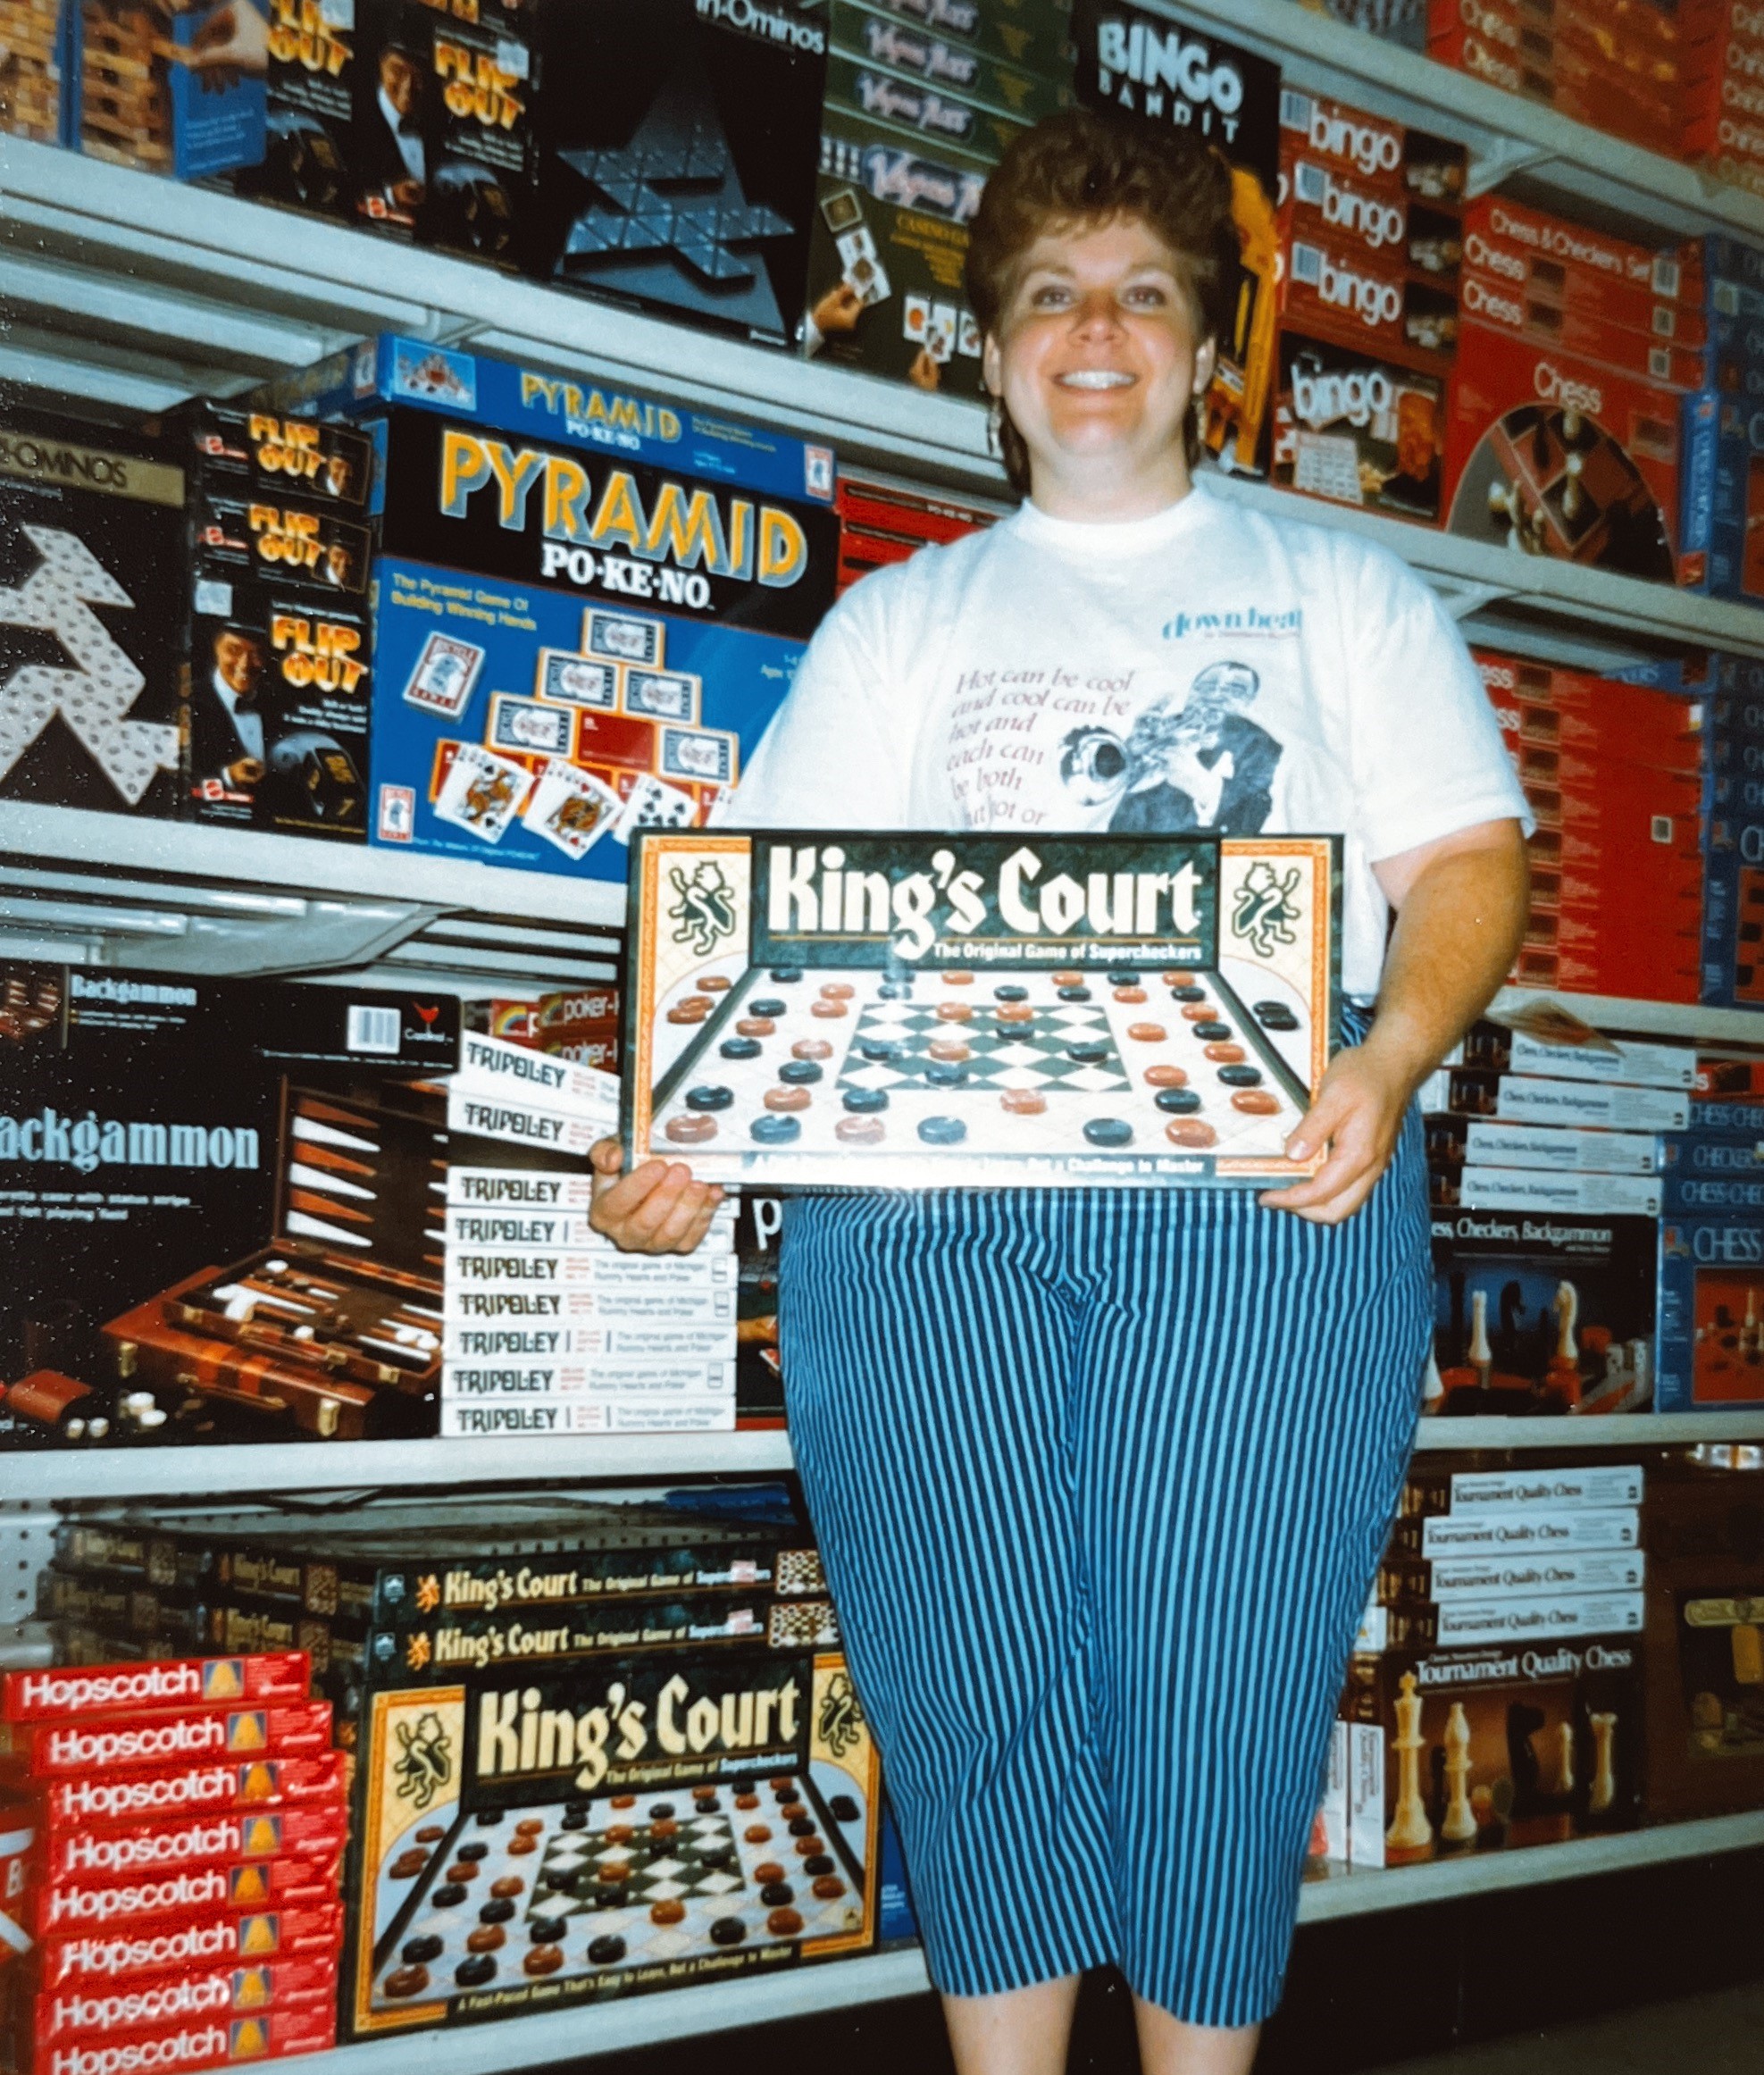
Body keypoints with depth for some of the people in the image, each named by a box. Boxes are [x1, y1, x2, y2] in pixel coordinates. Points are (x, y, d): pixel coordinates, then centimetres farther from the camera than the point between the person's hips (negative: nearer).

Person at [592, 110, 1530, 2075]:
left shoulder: (1338, 589, 19)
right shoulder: (901, 619, 22)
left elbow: (1468, 859, 9)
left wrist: (1388, 1060, -12)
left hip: (1262, 1189, -1)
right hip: (923, 1192, 1)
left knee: (1219, 1700, -5)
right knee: (972, 1698, -1)